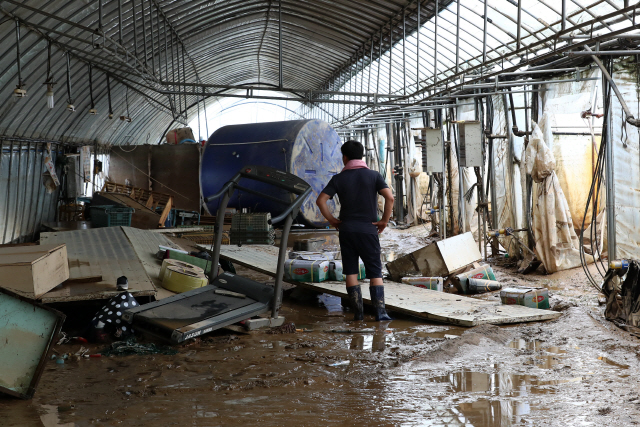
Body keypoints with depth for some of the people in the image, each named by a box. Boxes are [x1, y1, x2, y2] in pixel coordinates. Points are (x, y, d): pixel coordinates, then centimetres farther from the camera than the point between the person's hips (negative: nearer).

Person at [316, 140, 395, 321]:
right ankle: (380, 311, -5)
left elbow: (320, 200, -6)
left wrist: (331, 220, 4)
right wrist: (384, 220, -3)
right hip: (368, 230, -1)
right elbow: (390, 197, -14)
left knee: (351, 272, 7)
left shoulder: (339, 178, 2)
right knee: (375, 272, 4)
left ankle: (358, 312, 6)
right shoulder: (373, 175, 0)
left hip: (346, 230, 1)